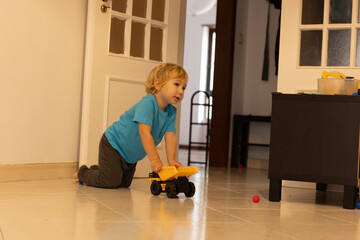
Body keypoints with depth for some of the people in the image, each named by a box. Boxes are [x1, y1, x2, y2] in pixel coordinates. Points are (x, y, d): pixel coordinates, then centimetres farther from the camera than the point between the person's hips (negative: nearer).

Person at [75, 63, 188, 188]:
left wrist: (171, 160, -28)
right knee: (110, 181, -10)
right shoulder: (147, 104, -31)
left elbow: (170, 136, -14)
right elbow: (144, 133, -39)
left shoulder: (171, 112, -6)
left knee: (124, 184, 18)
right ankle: (83, 173, 17)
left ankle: (96, 170, 40)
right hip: (113, 145, -8)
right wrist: (154, 159, -44)